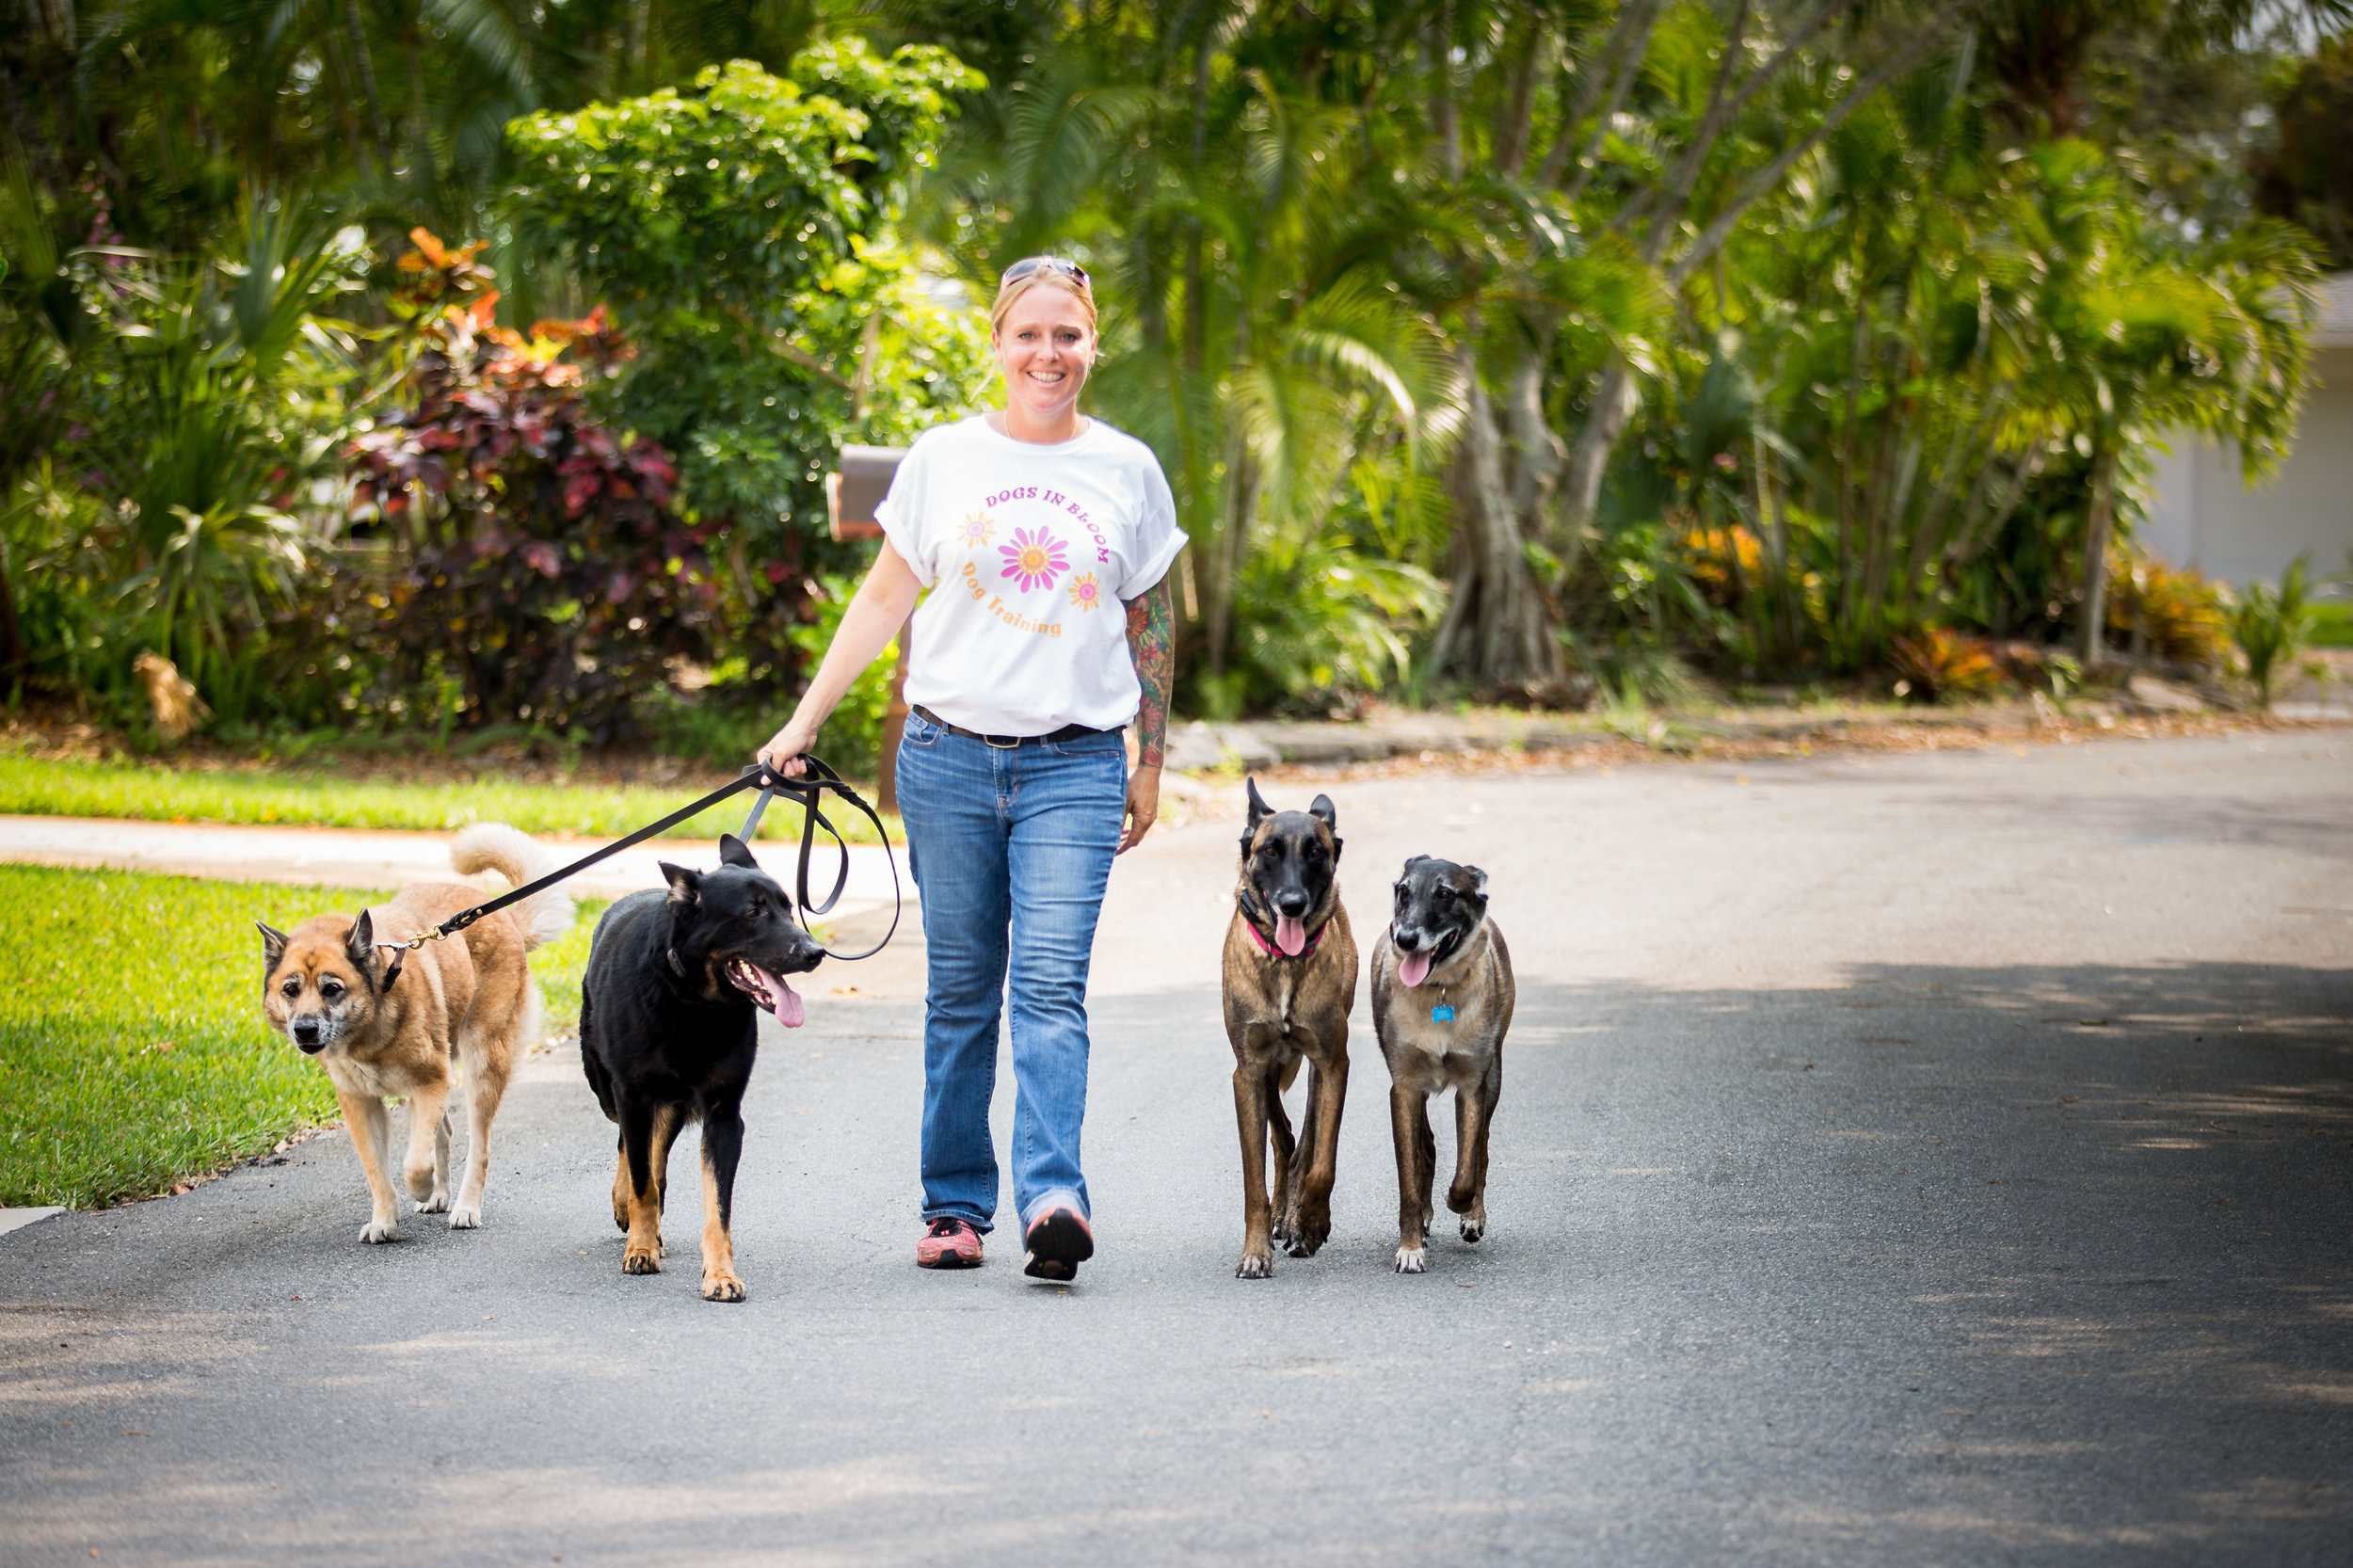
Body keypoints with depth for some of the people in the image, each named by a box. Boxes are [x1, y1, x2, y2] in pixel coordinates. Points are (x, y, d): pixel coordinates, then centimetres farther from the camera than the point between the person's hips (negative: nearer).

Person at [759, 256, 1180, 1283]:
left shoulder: (1127, 470, 7)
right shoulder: (944, 459, 5)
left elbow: (1151, 624, 14)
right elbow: (884, 599, 10)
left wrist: (1150, 763, 14)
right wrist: (803, 722, 5)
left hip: (1075, 765, -1)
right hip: (950, 756, 1)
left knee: (1050, 982, -15)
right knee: (961, 993, 5)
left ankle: (1053, 1199, -25)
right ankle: (955, 1207, 12)